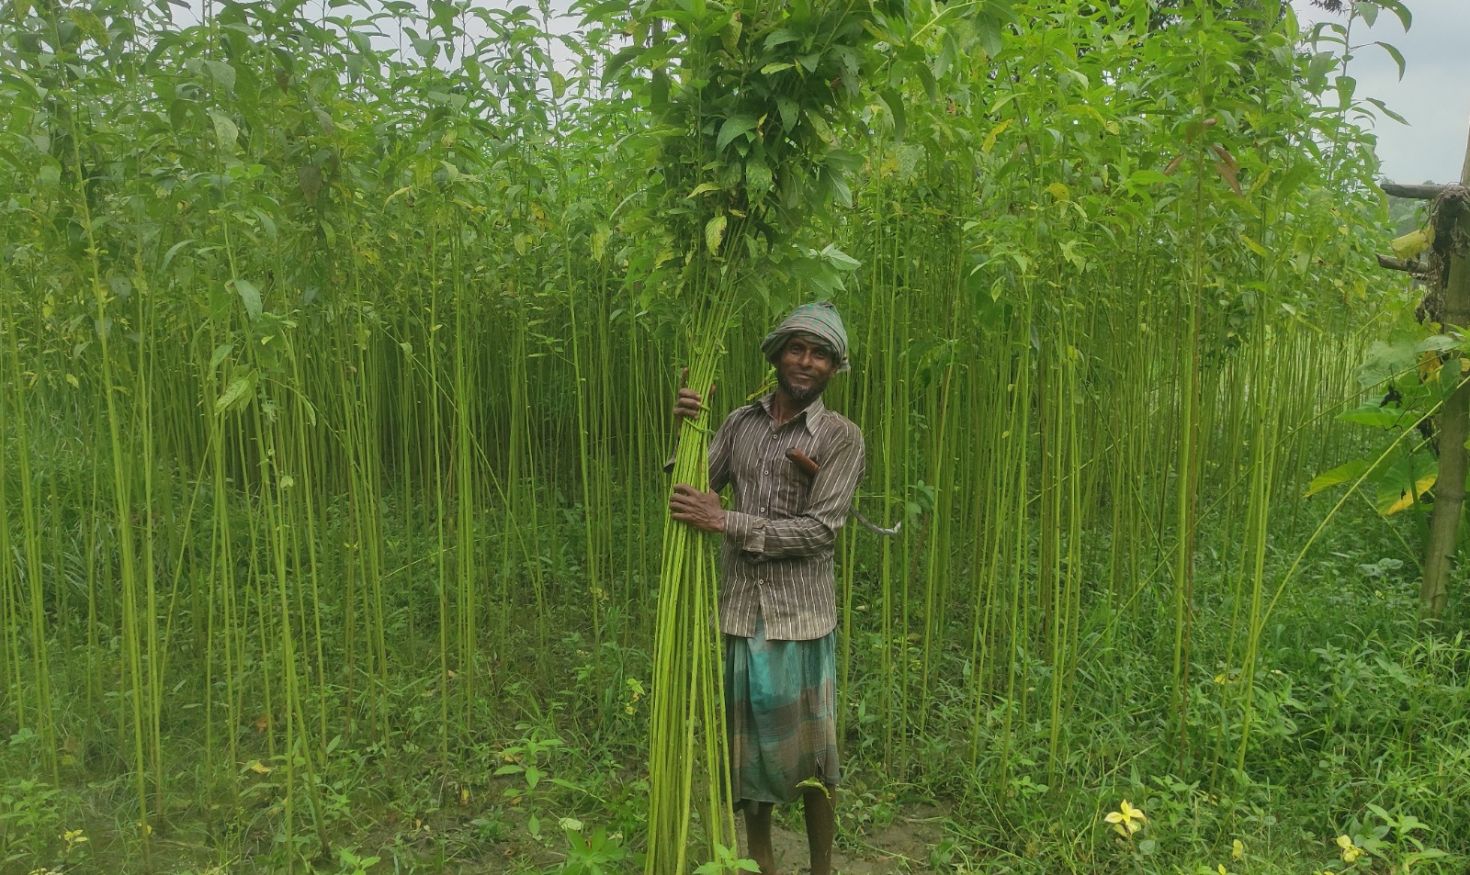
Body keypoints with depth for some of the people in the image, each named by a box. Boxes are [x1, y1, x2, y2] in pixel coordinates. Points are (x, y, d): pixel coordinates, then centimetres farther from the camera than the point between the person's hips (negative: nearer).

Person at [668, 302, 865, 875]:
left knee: (810, 751, 8)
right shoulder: (739, 423, 7)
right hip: (739, 612, 4)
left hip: (801, 618, -3)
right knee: (748, 741, 15)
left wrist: (725, 522, -19)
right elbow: (690, 493, 3)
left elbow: (820, 529, -14)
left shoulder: (841, 437, -5)